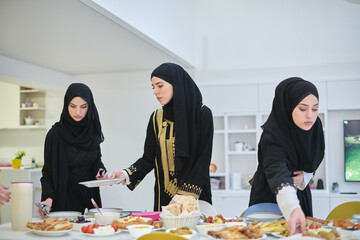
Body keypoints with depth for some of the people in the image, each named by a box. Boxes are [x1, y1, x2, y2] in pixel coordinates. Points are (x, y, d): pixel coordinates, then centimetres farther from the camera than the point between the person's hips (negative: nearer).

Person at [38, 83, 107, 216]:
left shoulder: (92, 129, 2)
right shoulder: (56, 133, -12)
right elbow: (48, 171, -11)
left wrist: (100, 169, -6)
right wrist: (48, 198, -25)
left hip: (89, 195, 5)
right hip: (65, 197, -4)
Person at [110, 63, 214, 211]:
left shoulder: (202, 114, -8)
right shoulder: (156, 118, 5)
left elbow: (203, 160, -12)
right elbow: (149, 158, 5)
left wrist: (184, 196, -19)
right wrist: (127, 174, -12)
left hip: (194, 196, -3)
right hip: (164, 196, 3)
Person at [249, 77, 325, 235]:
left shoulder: (315, 127, -10)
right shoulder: (272, 137, -31)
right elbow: (278, 174, -46)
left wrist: (305, 175, -13)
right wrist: (293, 209, -62)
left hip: (301, 196, 6)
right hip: (270, 198, -6)